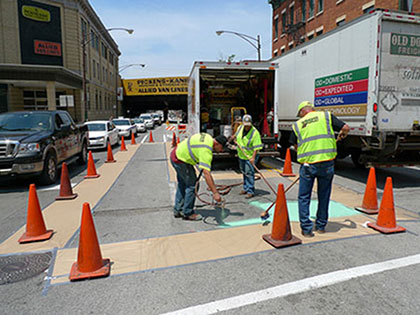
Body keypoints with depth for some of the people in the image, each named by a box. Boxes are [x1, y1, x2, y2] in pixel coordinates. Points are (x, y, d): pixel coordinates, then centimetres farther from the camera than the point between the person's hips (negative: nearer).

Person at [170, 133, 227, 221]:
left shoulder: (208, 137, -2)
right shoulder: (206, 151, -30)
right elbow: (206, 173, -37)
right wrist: (215, 192, -39)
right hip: (180, 160, -11)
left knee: (182, 184, 19)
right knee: (192, 185, -6)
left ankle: (178, 210, 30)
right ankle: (187, 213, 6)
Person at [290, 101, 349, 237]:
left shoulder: (297, 125, 9)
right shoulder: (326, 115, 8)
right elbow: (345, 128, 4)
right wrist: (341, 136, 26)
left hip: (307, 165, -1)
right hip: (327, 163, 1)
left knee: (304, 197, 10)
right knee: (324, 196, 16)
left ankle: (306, 228, 10)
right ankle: (321, 226, 27)